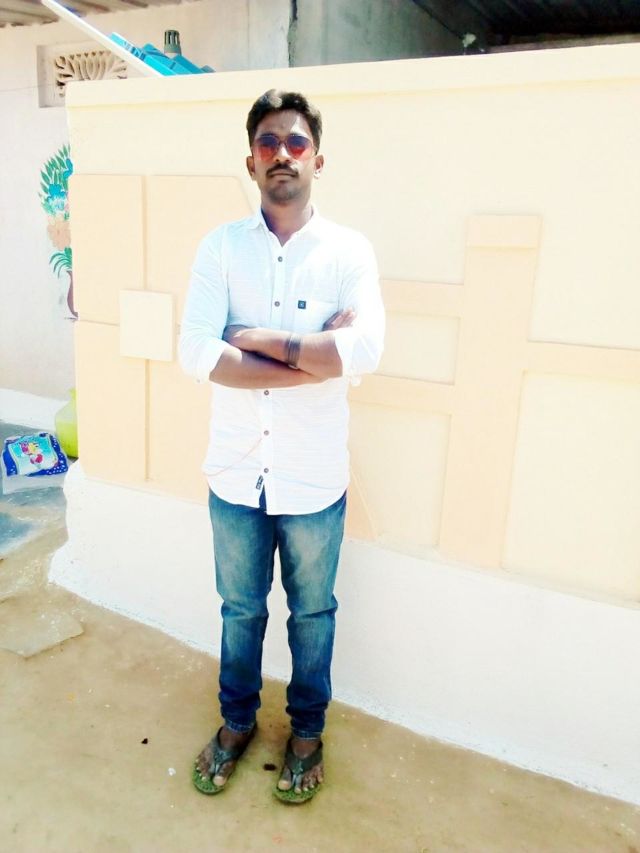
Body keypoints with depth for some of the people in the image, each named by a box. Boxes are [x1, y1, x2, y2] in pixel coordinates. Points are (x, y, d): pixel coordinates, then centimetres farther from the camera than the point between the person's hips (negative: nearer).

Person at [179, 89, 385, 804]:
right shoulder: (220, 247, -4)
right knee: (239, 608, 21)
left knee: (311, 613, 18)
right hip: (235, 473, 2)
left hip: (314, 478, -1)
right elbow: (194, 353, -18)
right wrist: (314, 355, -22)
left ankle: (307, 730, 44)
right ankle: (237, 720, 47)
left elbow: (365, 351, -24)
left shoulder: (349, 251, -7)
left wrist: (255, 339, -19)